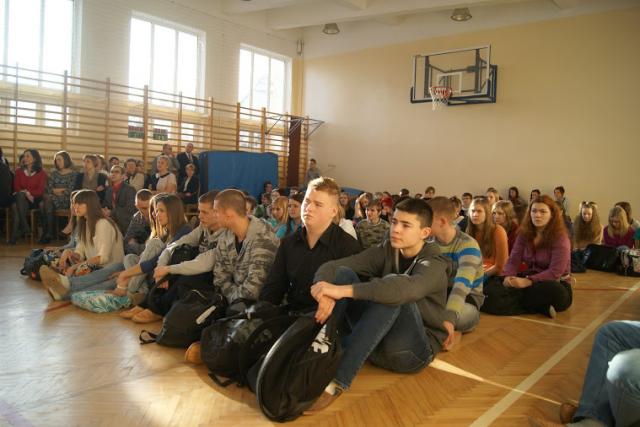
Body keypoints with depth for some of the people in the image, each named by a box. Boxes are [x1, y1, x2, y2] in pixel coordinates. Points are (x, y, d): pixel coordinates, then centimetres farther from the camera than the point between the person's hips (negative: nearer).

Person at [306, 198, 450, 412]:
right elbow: (332, 266, -11)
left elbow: (408, 288, -37)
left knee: (393, 289, -32)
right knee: (343, 273, -15)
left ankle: (339, 379, -36)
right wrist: (326, 292, -35)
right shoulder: (385, 251, 3)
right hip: (374, 343, 5)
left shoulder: (433, 263, -11)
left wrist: (343, 291, -44)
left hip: (412, 350, -4)